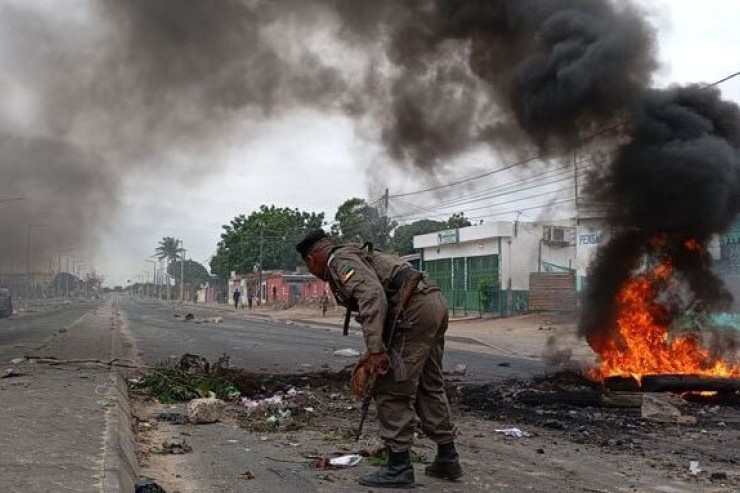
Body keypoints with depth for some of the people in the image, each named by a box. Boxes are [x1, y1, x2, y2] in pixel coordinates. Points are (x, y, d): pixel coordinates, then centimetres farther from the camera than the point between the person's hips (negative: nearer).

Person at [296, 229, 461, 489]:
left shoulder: (341, 261, -3)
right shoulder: (358, 256, 28)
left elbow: (373, 296, -21)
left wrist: (375, 349, -24)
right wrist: (375, 352, 30)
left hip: (415, 309, -10)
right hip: (434, 302, 10)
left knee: (392, 390, -1)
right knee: (429, 385, 19)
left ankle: (399, 467, 5)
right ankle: (447, 458, 27)